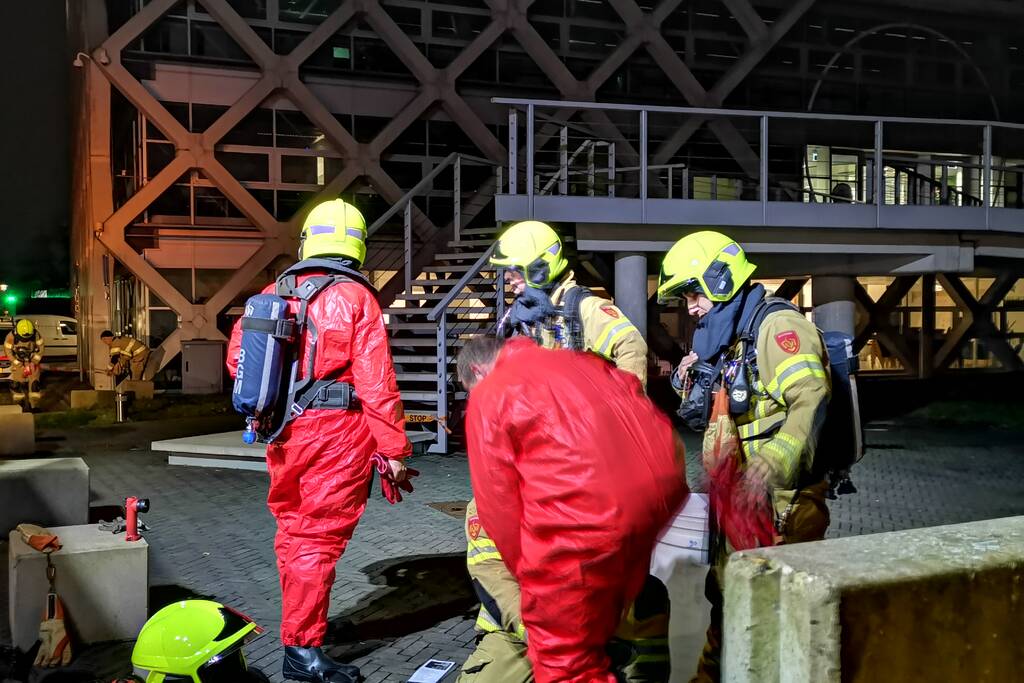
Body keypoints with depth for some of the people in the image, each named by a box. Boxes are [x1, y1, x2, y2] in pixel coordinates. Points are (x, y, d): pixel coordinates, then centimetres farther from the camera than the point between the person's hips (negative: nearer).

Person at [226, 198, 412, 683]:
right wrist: (393, 450, -11)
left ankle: (300, 621, 39)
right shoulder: (357, 298, -10)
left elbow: (238, 356, 10)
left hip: (285, 434, 6)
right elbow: (376, 382, -15)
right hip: (339, 434, -6)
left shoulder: (275, 293, 6)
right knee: (319, 538, 1)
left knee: (293, 529, 21)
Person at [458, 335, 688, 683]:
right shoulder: (574, 359, 27)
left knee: (562, 653, 12)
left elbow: (499, 503, 7)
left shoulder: (487, 396, 9)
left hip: (591, 507, -7)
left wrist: (529, 573, 21)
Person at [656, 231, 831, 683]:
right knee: (727, 599, 19)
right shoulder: (730, 339, 16)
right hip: (741, 497, 9)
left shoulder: (776, 324, -13)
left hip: (783, 499, -9)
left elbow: (811, 403, -27)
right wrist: (693, 385, 4)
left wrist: (768, 470, -37)